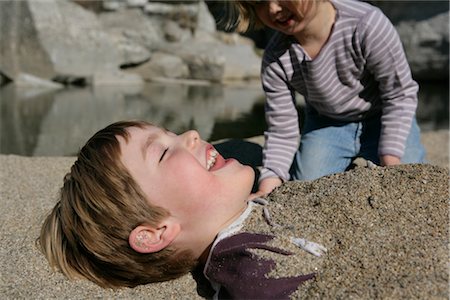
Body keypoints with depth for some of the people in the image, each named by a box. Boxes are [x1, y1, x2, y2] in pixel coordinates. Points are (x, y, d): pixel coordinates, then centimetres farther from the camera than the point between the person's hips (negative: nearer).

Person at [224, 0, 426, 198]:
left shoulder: (366, 25, -34)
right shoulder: (275, 61, -24)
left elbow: (400, 94, -20)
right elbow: (281, 132, -13)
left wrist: (390, 161, -24)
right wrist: (267, 190, -26)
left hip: (382, 118, -1)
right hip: (326, 124, 2)